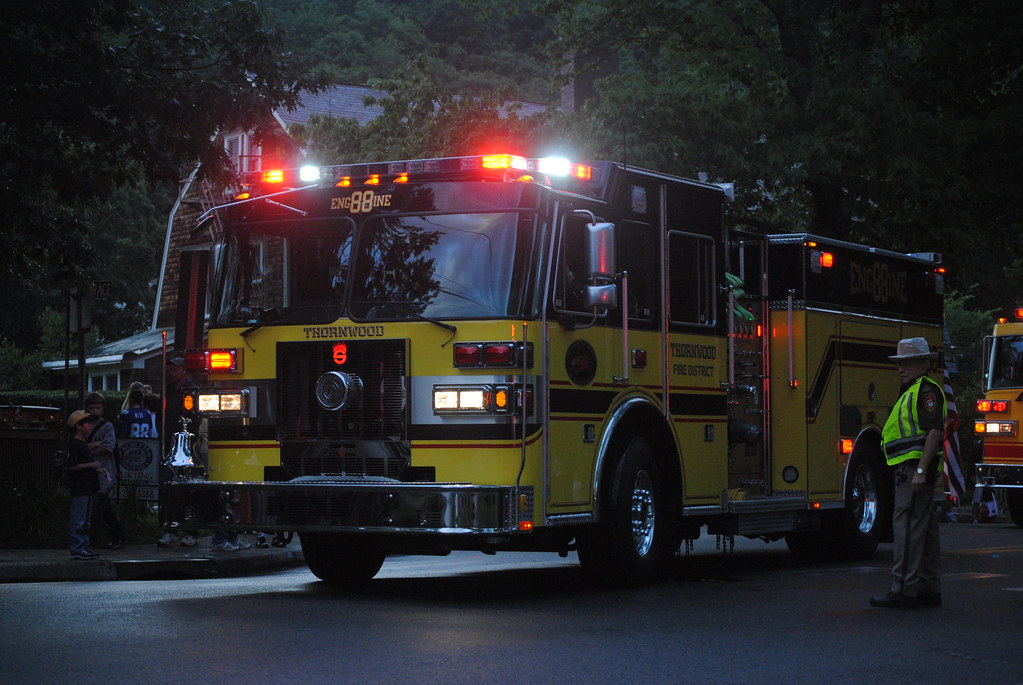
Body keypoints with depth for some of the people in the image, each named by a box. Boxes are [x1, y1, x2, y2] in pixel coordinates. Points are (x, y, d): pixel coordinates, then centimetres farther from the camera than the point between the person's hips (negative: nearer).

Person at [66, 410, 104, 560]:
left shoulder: (83, 443, 16)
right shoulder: (74, 444, -14)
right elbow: (72, 466, -21)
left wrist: (96, 469, 14)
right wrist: (92, 465, -20)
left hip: (87, 487, 10)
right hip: (79, 487, -10)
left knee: (84, 520, 14)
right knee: (78, 520, -7)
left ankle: (85, 547, 19)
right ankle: (77, 549, -5)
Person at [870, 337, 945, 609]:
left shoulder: (927, 390, -10)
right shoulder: (910, 392, 22)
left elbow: (935, 432, -19)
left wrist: (921, 471, -24)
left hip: (915, 466, -11)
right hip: (908, 470, 11)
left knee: (908, 527, -12)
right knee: (925, 530, 11)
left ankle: (904, 591, -13)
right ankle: (929, 590, 14)